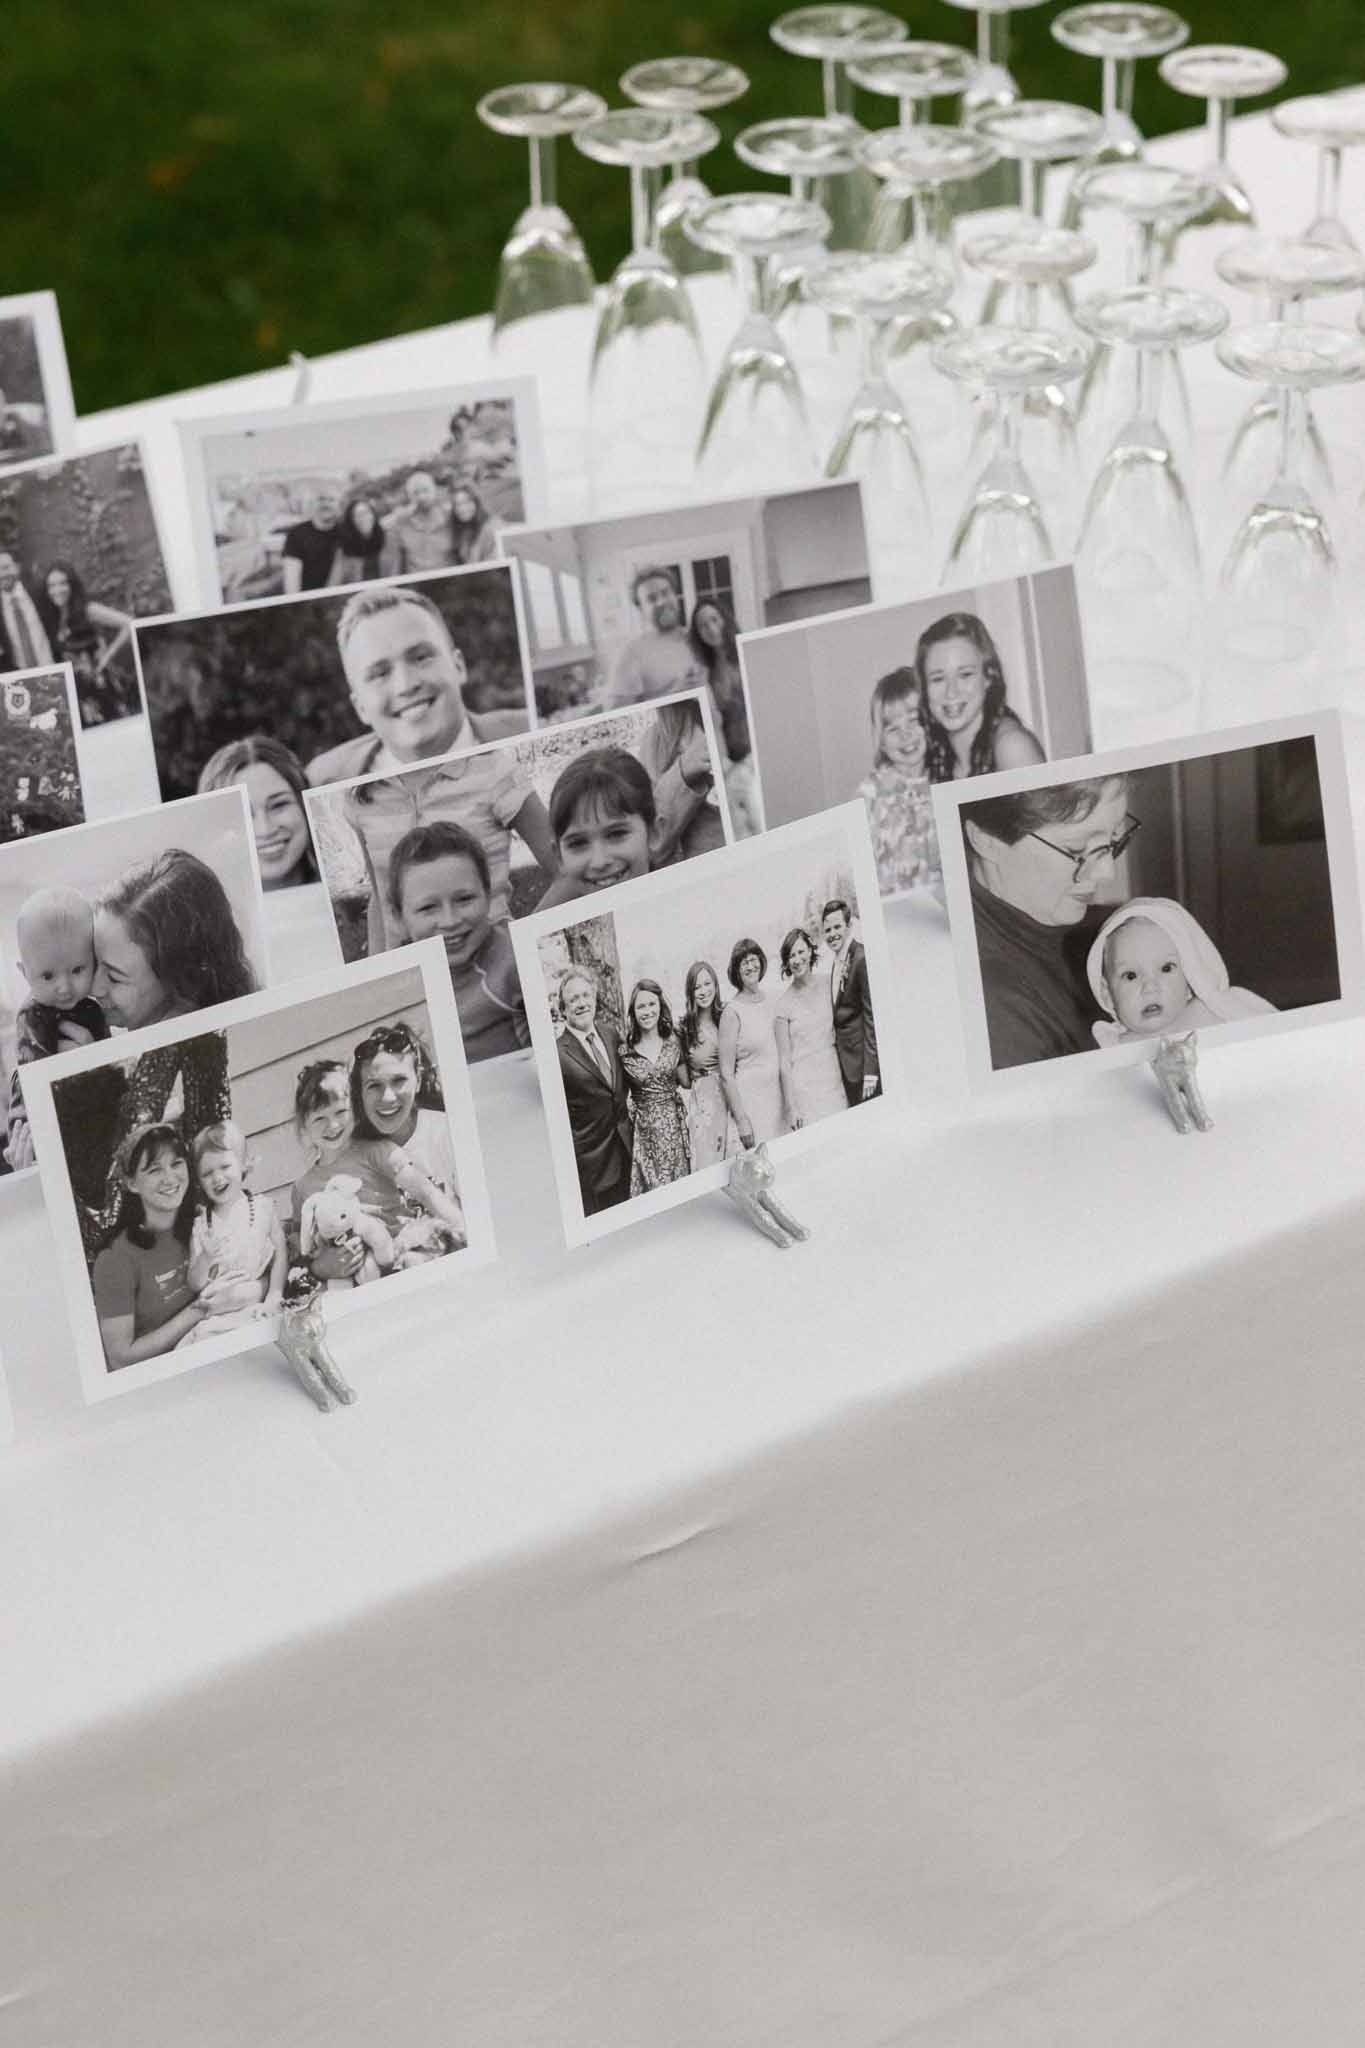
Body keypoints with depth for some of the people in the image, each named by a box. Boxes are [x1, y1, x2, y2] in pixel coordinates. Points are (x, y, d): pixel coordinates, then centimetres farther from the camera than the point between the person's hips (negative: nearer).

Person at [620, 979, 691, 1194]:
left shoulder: (673, 1041, 2)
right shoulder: (625, 1051, -6)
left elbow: (686, 1081, 7)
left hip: (675, 1122, 2)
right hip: (644, 1128, -2)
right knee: (652, 1189, 0)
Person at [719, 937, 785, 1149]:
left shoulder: (770, 1002, 8)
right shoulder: (732, 1012, -9)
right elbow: (726, 1074, -10)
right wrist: (741, 1121, -14)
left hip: (777, 1097, 6)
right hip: (749, 1098, -6)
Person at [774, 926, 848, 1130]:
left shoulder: (827, 982, 5)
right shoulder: (784, 1003, -4)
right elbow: (784, 1061, -3)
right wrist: (790, 1107, -6)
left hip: (835, 1080, 3)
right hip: (804, 1088, -3)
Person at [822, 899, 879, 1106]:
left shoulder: (862, 959, -15)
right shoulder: (836, 961, 13)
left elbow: (872, 1017, -17)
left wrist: (870, 1070, -18)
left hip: (862, 1061, -8)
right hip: (846, 1063, 8)